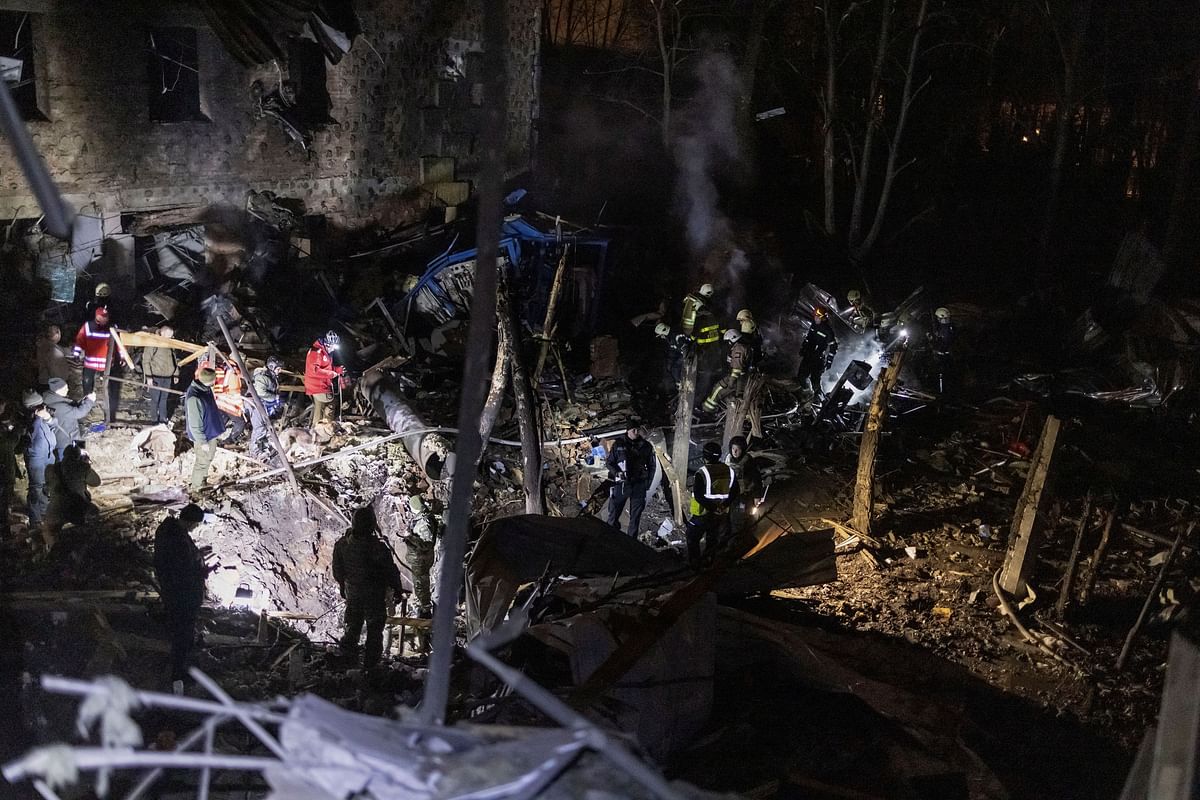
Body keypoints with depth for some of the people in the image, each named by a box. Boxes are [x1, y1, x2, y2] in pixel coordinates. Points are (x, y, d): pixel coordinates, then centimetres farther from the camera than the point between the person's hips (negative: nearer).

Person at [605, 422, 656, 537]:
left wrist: (647, 483, 5)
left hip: (639, 485, 1)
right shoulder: (618, 444, 0)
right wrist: (617, 473, -14)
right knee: (613, 514, -1)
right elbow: (610, 462, 6)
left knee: (635, 516, 5)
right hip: (621, 484, -1)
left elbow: (651, 466, 13)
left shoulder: (646, 446, 4)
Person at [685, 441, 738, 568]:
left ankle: (694, 565, 14)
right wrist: (723, 505, -1)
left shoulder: (702, 473, -21)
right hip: (721, 515, 5)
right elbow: (734, 493, 3)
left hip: (702, 514, -5)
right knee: (713, 539, 22)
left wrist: (712, 508, -16)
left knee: (693, 538, 13)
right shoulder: (730, 471, -3)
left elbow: (698, 496, -23)